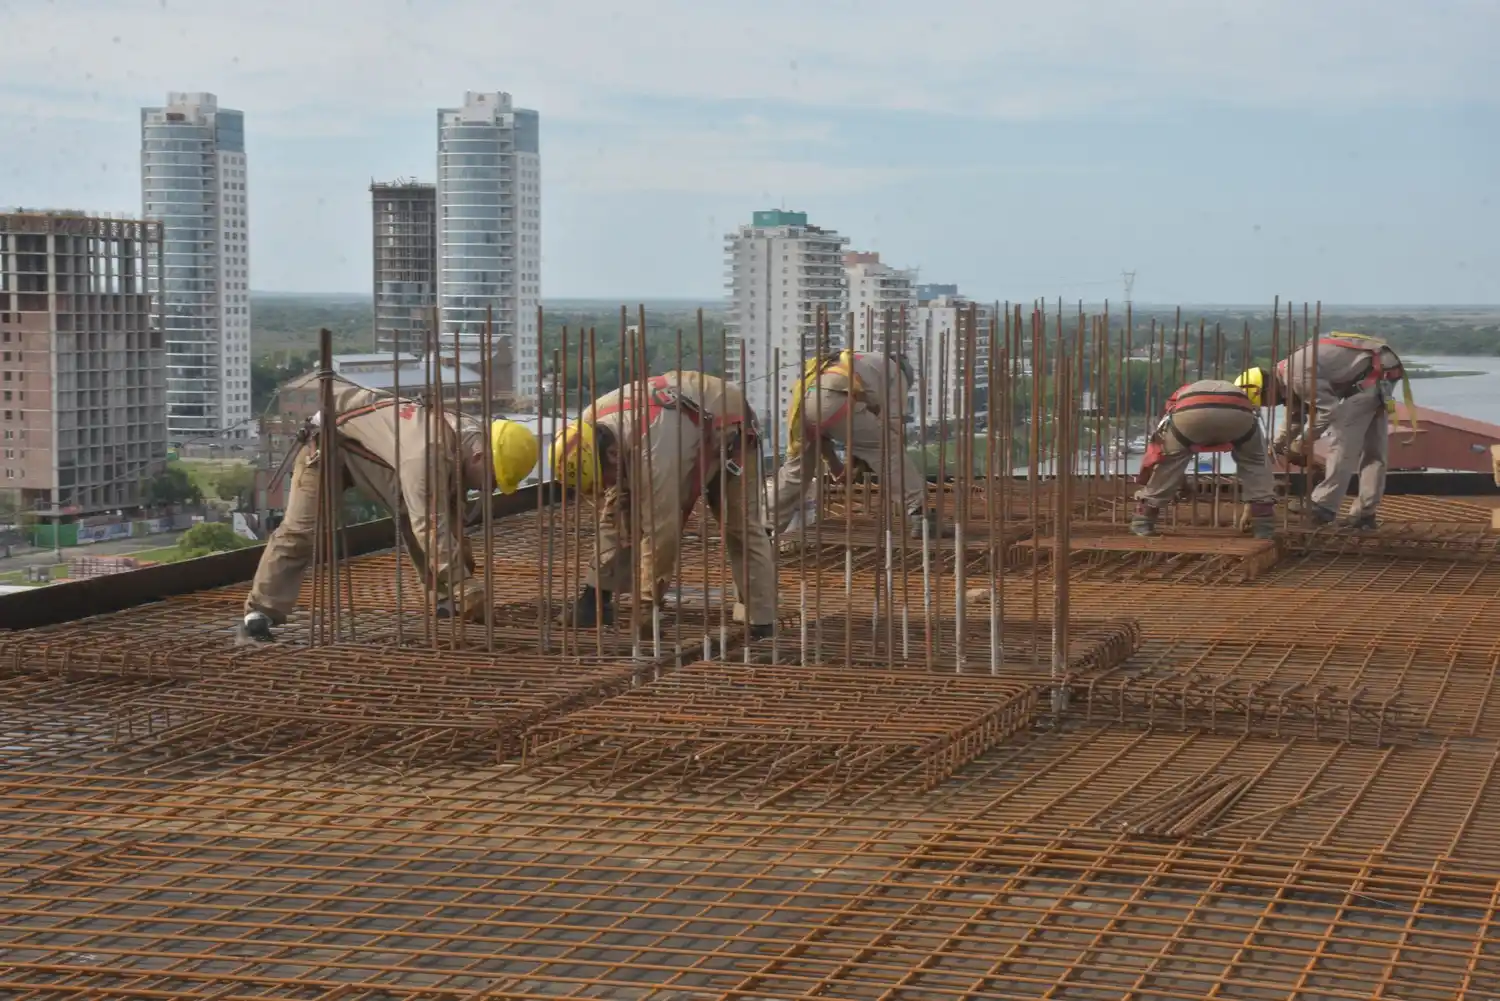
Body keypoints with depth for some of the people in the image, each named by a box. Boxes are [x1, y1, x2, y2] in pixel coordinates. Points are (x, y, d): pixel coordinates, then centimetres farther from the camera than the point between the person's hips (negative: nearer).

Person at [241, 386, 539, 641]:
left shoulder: (469, 438, -10)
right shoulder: (427, 455, -41)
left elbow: (448, 520, 1)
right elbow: (431, 529, -44)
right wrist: (466, 588, -43)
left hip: (373, 439, 9)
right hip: (331, 438, -9)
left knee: (416, 518, 0)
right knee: (301, 528, -19)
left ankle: (445, 601, 8)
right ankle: (261, 611, -20)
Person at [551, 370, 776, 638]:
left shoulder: (653, 451, -46)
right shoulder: (590, 429, -21)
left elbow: (661, 528, -40)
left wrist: (648, 600, -29)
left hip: (727, 431, -7)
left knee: (741, 525, -16)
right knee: (618, 512, -4)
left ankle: (761, 623, -14)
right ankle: (596, 596, -2)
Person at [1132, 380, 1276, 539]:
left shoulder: (1180, 396, 45)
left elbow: (1157, 444, 44)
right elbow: (1252, 459, 50)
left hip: (1190, 411, -1)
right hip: (1238, 411, 1)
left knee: (1169, 460, 24)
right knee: (1255, 462, 26)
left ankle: (1143, 521, 25)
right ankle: (1264, 526, 20)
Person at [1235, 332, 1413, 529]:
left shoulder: (1298, 374, -23)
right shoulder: (1288, 377, 11)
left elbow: (1329, 410, -23)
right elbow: (1295, 420, 23)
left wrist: (1301, 442, -13)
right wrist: (1274, 448, 19)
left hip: (1371, 376, -10)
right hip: (1381, 376, 10)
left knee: (1342, 441, -10)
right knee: (1373, 450, 8)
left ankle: (1323, 507, -10)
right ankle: (1365, 514, 10)